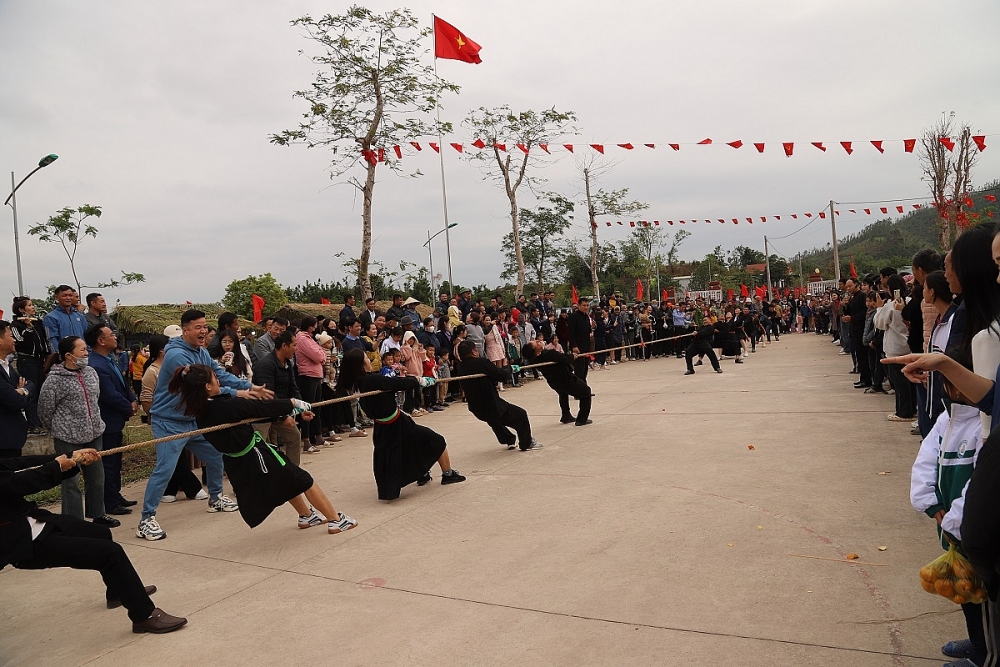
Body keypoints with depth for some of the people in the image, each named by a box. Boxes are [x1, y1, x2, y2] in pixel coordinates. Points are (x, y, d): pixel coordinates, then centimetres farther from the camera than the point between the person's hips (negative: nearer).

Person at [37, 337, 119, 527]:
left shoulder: (91, 372, 3)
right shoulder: (55, 379, -14)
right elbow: (45, 410, -6)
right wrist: (59, 429, 4)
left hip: (93, 434, 6)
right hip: (68, 439, -6)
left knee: (97, 477, 16)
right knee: (71, 481, 4)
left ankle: (98, 514, 31)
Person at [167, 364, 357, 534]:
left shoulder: (202, 412, -2)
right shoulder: (226, 407, -28)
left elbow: (251, 409, 1)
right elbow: (262, 407, -16)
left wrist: (284, 416, 6)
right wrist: (293, 403, 0)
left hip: (237, 465, 9)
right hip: (257, 458, -9)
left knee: (289, 480, 30)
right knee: (304, 481, 7)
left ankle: (306, 515, 44)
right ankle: (336, 520, 17)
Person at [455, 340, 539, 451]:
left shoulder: (462, 370, 2)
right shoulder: (481, 363, -19)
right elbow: (501, 376, -16)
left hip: (477, 410, 8)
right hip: (492, 407, -8)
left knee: (495, 420, 39)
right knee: (521, 414, 13)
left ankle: (510, 441, 51)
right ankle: (526, 443, 24)